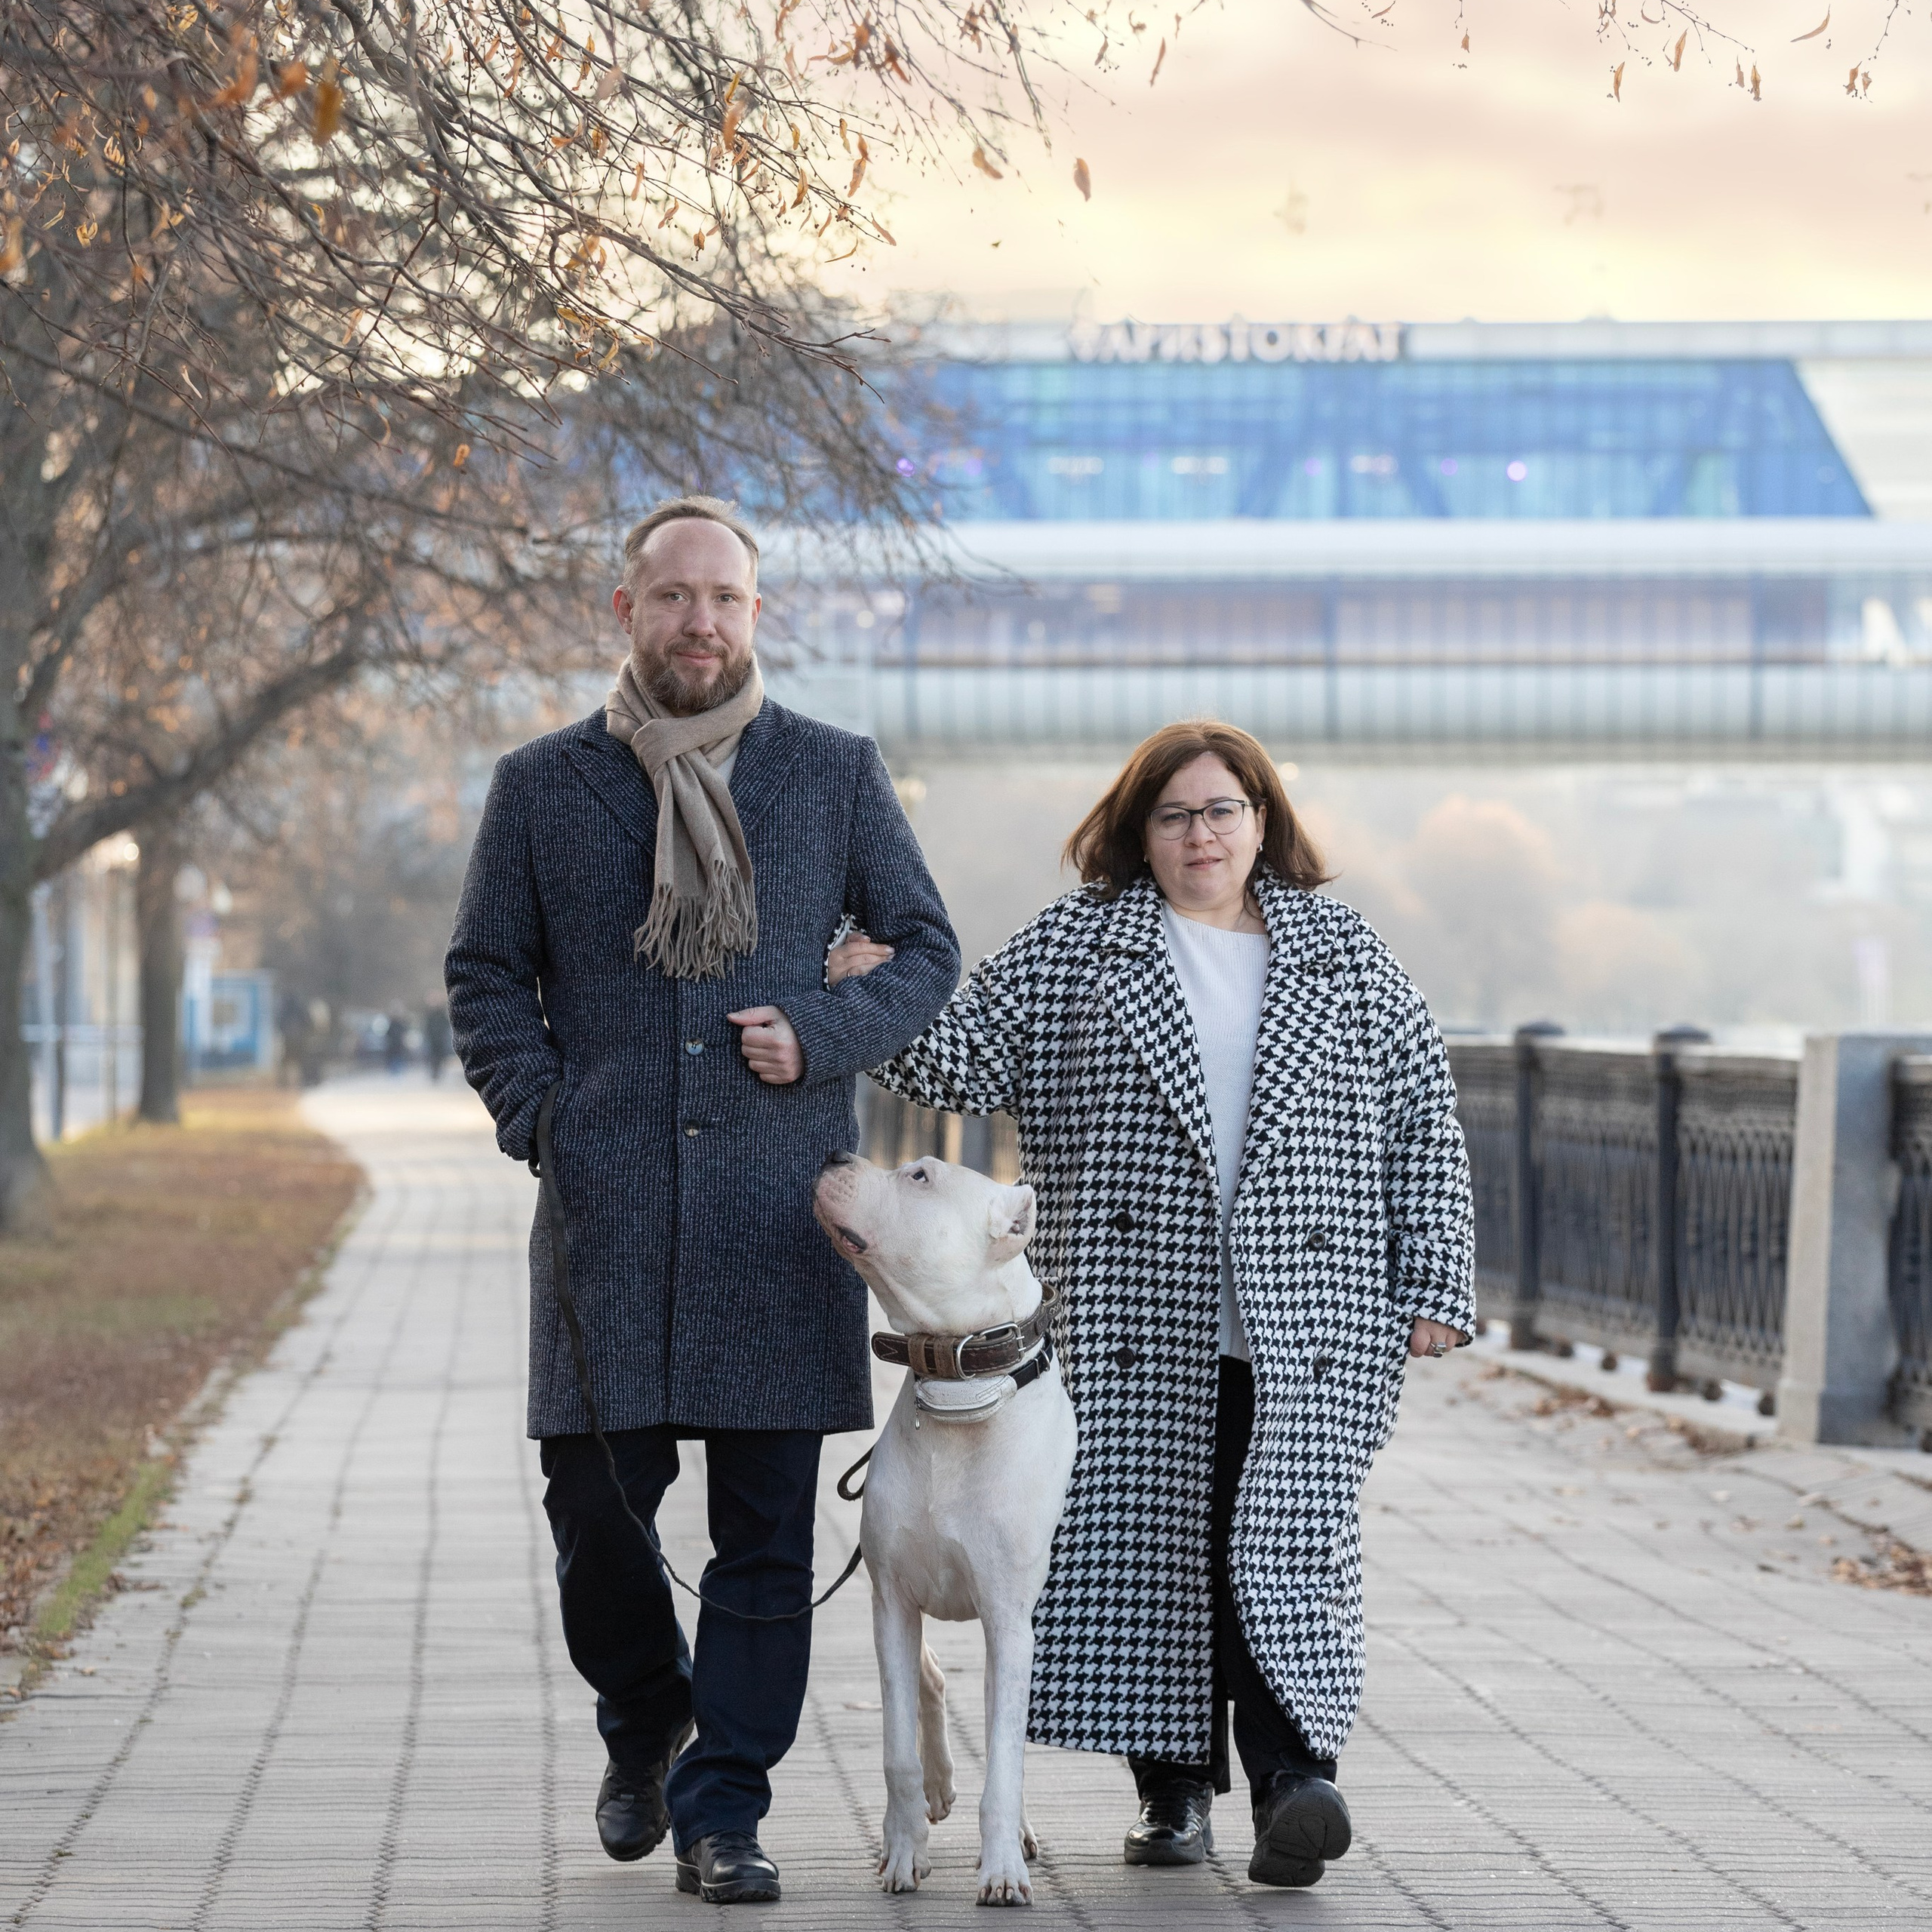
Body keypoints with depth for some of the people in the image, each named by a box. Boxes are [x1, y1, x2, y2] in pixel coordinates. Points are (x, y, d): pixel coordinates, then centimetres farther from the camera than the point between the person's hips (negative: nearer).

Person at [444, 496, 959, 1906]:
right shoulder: (542, 787, 9)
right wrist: (541, 1117, -2)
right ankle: (645, 1721, 28)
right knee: (596, 1500, -1)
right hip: (606, 1203, 0)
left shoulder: (837, 774, 9)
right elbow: (484, 974, 13)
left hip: (781, 1210, 0)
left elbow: (929, 951, 13)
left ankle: (723, 1809, 8)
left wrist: (821, 1036, -5)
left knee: (767, 1533, -1)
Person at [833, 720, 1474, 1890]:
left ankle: (1294, 1776, -17)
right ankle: (1177, 1790, 11)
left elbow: (1425, 1123, 11)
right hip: (1136, 1328, 1)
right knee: (1143, 1547, 2)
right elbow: (965, 1061, 7)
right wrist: (878, 996, -12)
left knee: (1284, 1545, -12)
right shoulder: (1069, 950, 9)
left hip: (1299, 1329, -1)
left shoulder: (1347, 957, 11)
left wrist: (1436, 1286, 5)